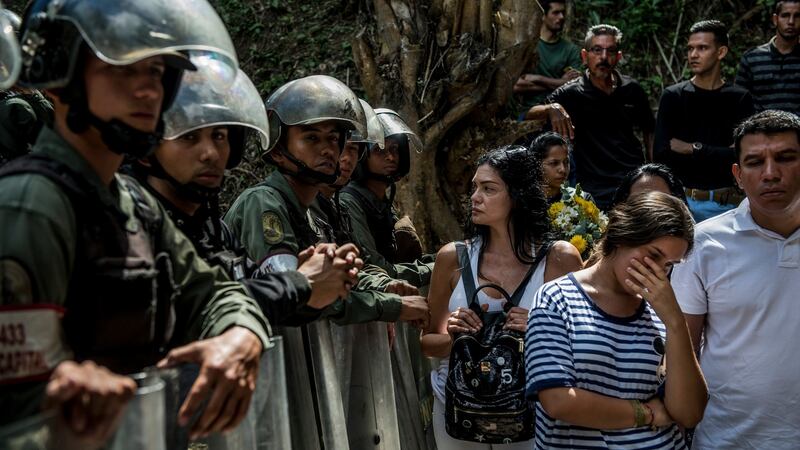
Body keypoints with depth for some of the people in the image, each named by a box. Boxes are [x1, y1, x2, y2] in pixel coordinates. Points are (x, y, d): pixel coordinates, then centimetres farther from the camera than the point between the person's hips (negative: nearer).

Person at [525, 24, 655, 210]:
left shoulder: (632, 90, 3)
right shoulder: (572, 93, -6)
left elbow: (649, 132, 15)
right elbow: (528, 115, -14)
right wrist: (551, 108, -35)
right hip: (594, 194, -3)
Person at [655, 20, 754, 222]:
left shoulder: (740, 99, 3)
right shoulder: (673, 96, 2)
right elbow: (663, 155, -8)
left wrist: (694, 149, -6)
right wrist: (719, 156, -7)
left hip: (726, 204, 0)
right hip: (681, 200, 0)